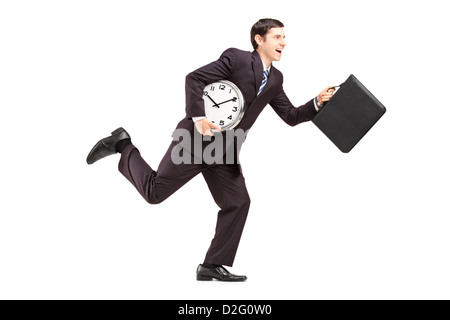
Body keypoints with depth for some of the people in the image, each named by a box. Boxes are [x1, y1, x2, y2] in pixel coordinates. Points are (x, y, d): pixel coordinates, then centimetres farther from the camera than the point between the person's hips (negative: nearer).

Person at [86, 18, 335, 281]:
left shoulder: (275, 79, 11)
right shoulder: (236, 58, -11)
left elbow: (291, 116, 13)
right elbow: (195, 79, -16)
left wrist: (317, 103, -3)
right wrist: (199, 117, -25)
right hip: (197, 139, -7)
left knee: (238, 202, -2)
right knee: (154, 192, -5)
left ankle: (213, 266, 6)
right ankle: (123, 146, 19)